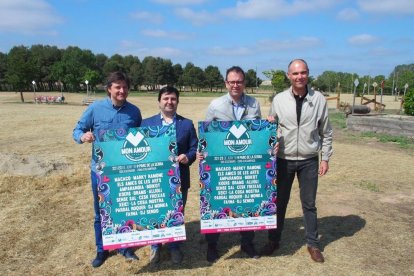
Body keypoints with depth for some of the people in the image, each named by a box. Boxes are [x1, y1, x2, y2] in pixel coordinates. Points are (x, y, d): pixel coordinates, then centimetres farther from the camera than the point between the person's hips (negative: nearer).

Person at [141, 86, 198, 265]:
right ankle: (155, 247, 33)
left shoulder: (187, 124, 5)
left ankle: (174, 247, 33)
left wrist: (188, 157, -18)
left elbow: (194, 148, 2)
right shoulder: (147, 123, 5)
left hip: (179, 179, 0)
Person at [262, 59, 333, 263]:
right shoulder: (279, 100, -3)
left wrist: (325, 158, 3)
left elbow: (326, 132, 3)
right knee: (279, 201, 12)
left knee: (309, 204, 12)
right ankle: (273, 240, 30)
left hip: (309, 161, 0)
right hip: (284, 159, 1)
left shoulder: (319, 99, -4)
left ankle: (313, 244, 30)